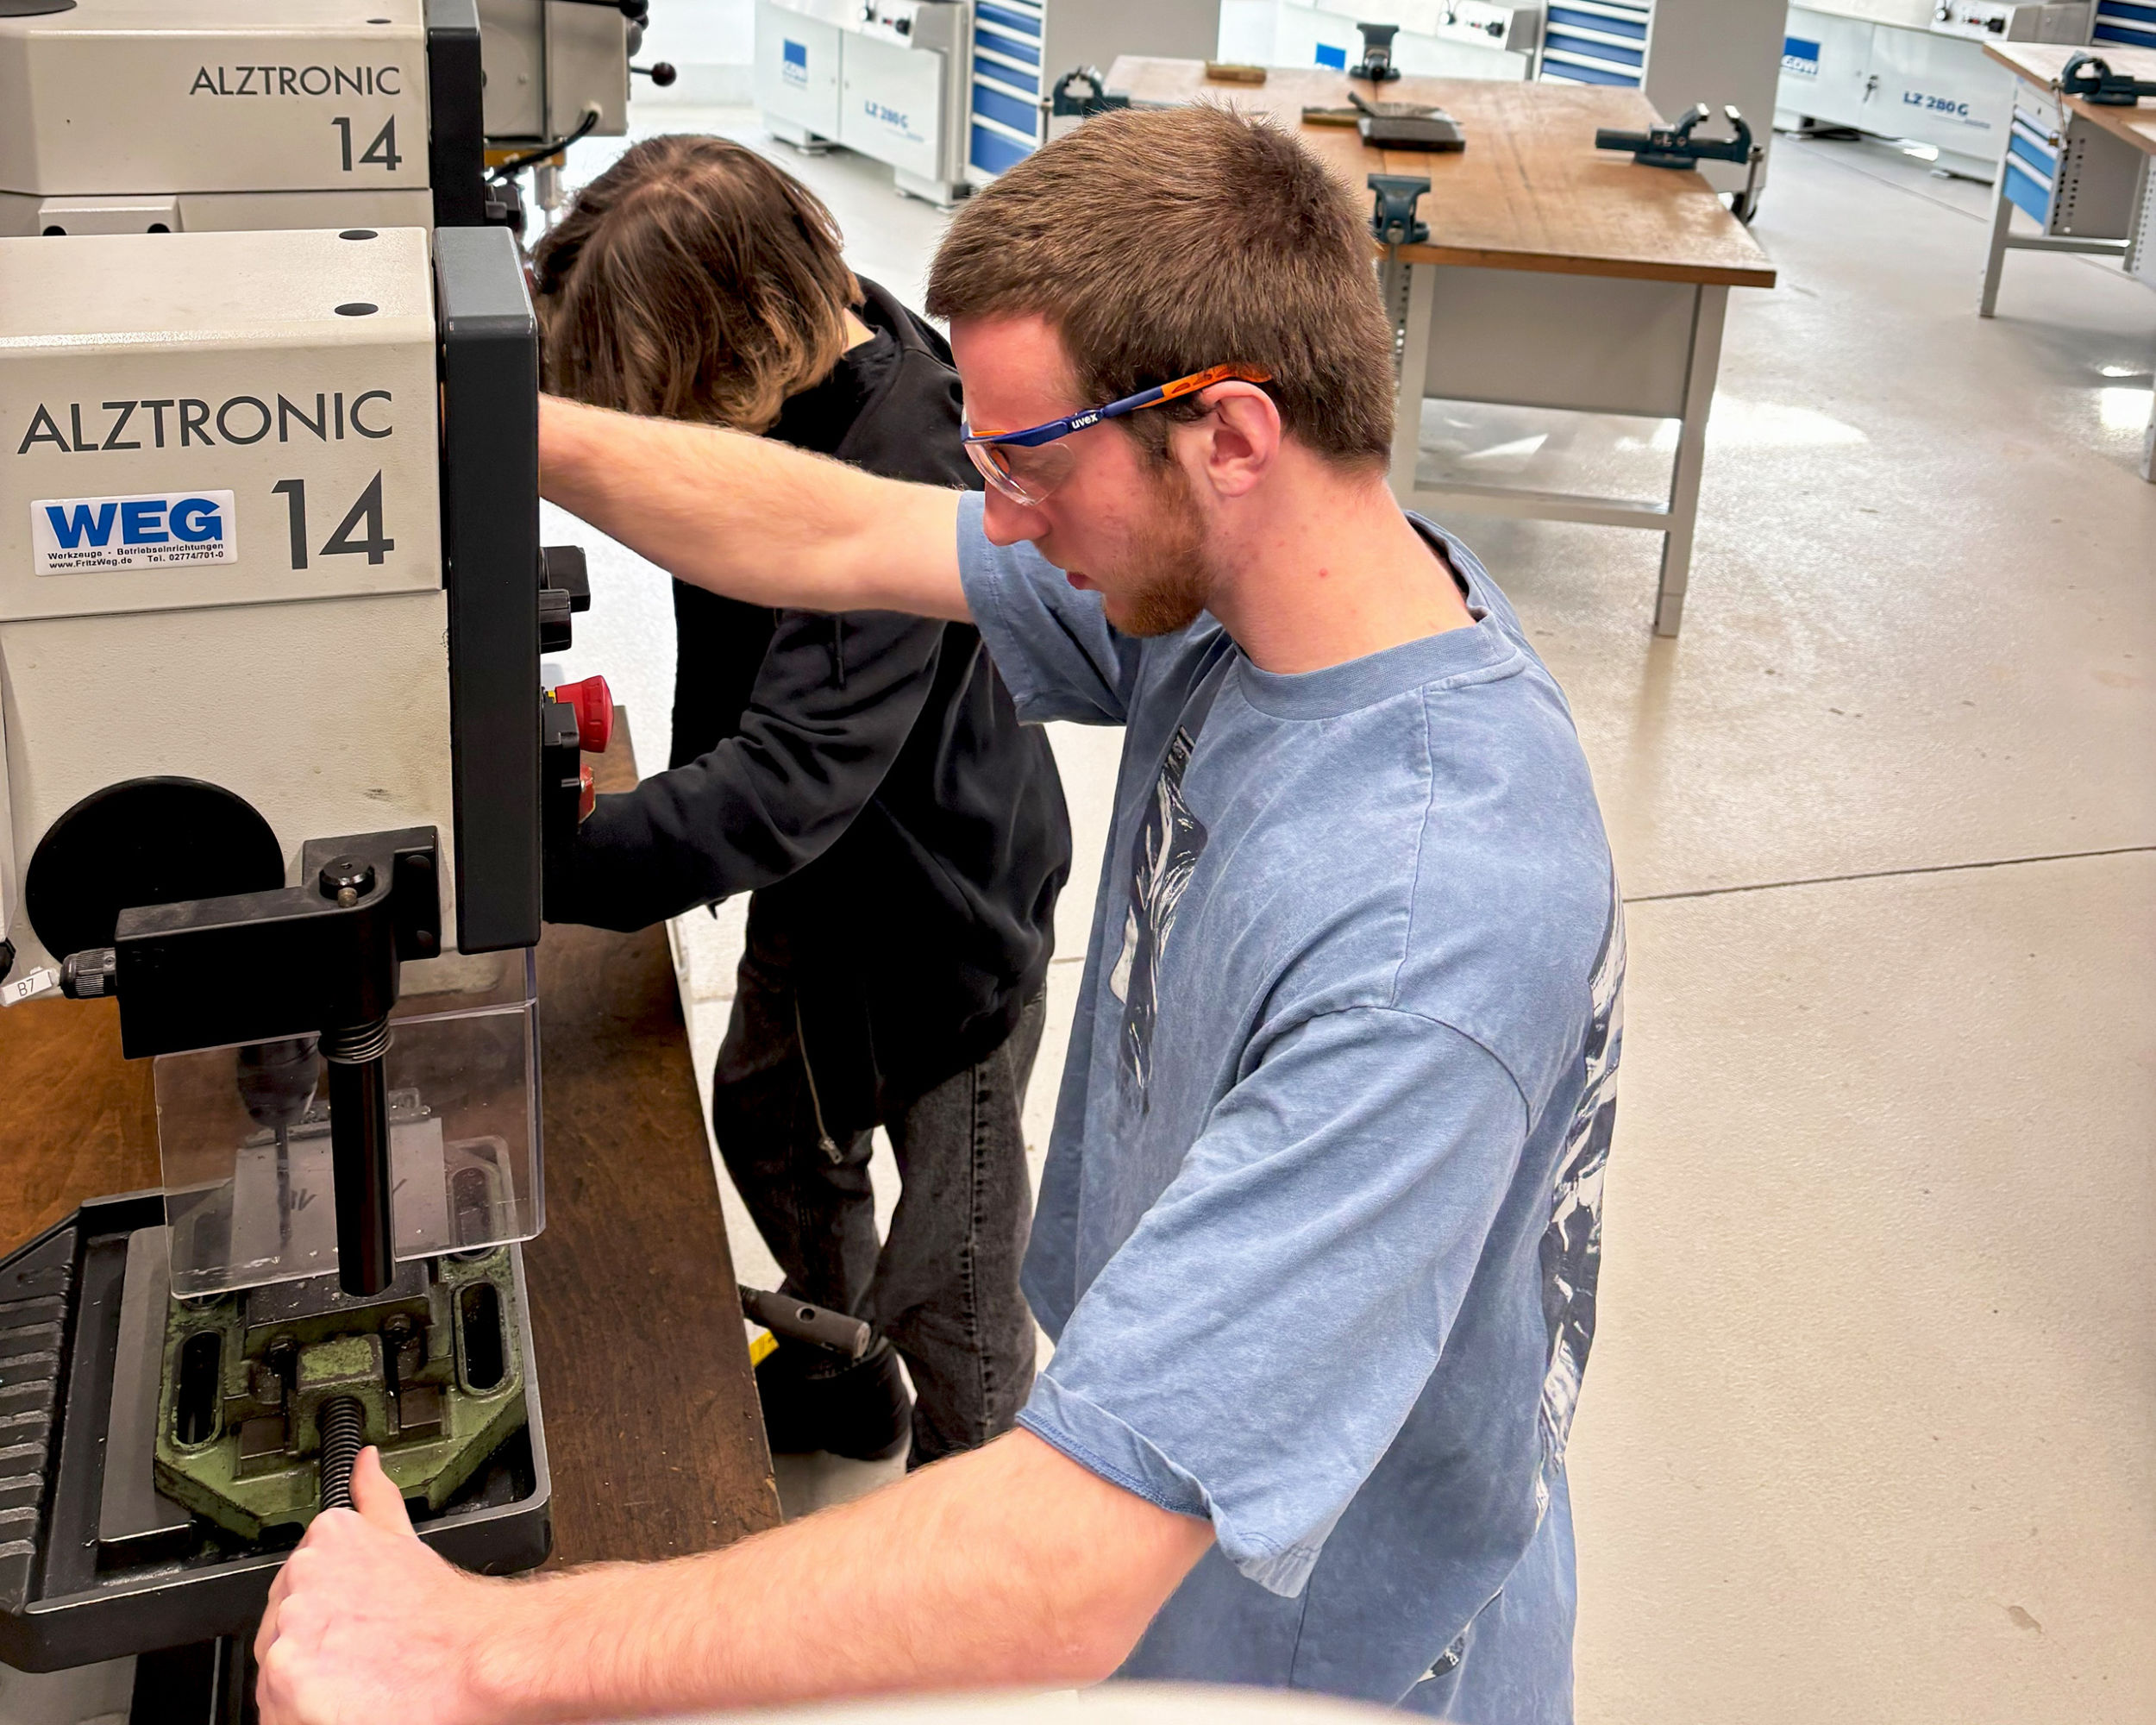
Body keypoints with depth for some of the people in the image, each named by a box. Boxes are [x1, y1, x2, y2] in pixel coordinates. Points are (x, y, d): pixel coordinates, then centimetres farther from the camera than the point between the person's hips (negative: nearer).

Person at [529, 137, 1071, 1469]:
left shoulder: (902, 483, -37)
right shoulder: (792, 383, -10)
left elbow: (786, 786, -44)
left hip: (944, 918, -9)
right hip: (823, 881, 10)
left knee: (946, 1286, 6)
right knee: (768, 1120, 29)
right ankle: (841, 1383, 55)